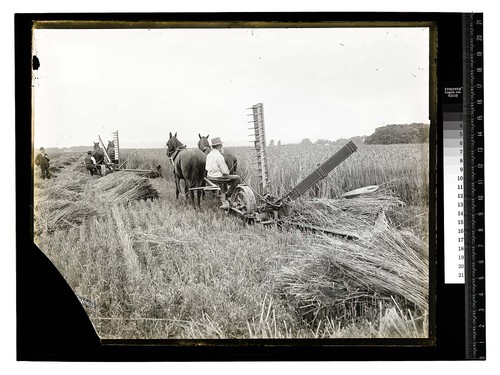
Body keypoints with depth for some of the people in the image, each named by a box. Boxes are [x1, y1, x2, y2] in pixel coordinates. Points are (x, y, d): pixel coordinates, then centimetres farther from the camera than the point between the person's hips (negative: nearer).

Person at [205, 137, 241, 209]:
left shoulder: (209, 155, 3)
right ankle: (227, 194, 14)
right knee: (237, 178, 5)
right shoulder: (219, 156, -23)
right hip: (218, 177, -9)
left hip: (210, 176, 9)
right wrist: (227, 172, 2)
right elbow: (225, 171, -22)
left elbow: (207, 168, 12)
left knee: (224, 183, 36)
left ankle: (225, 202, 32)